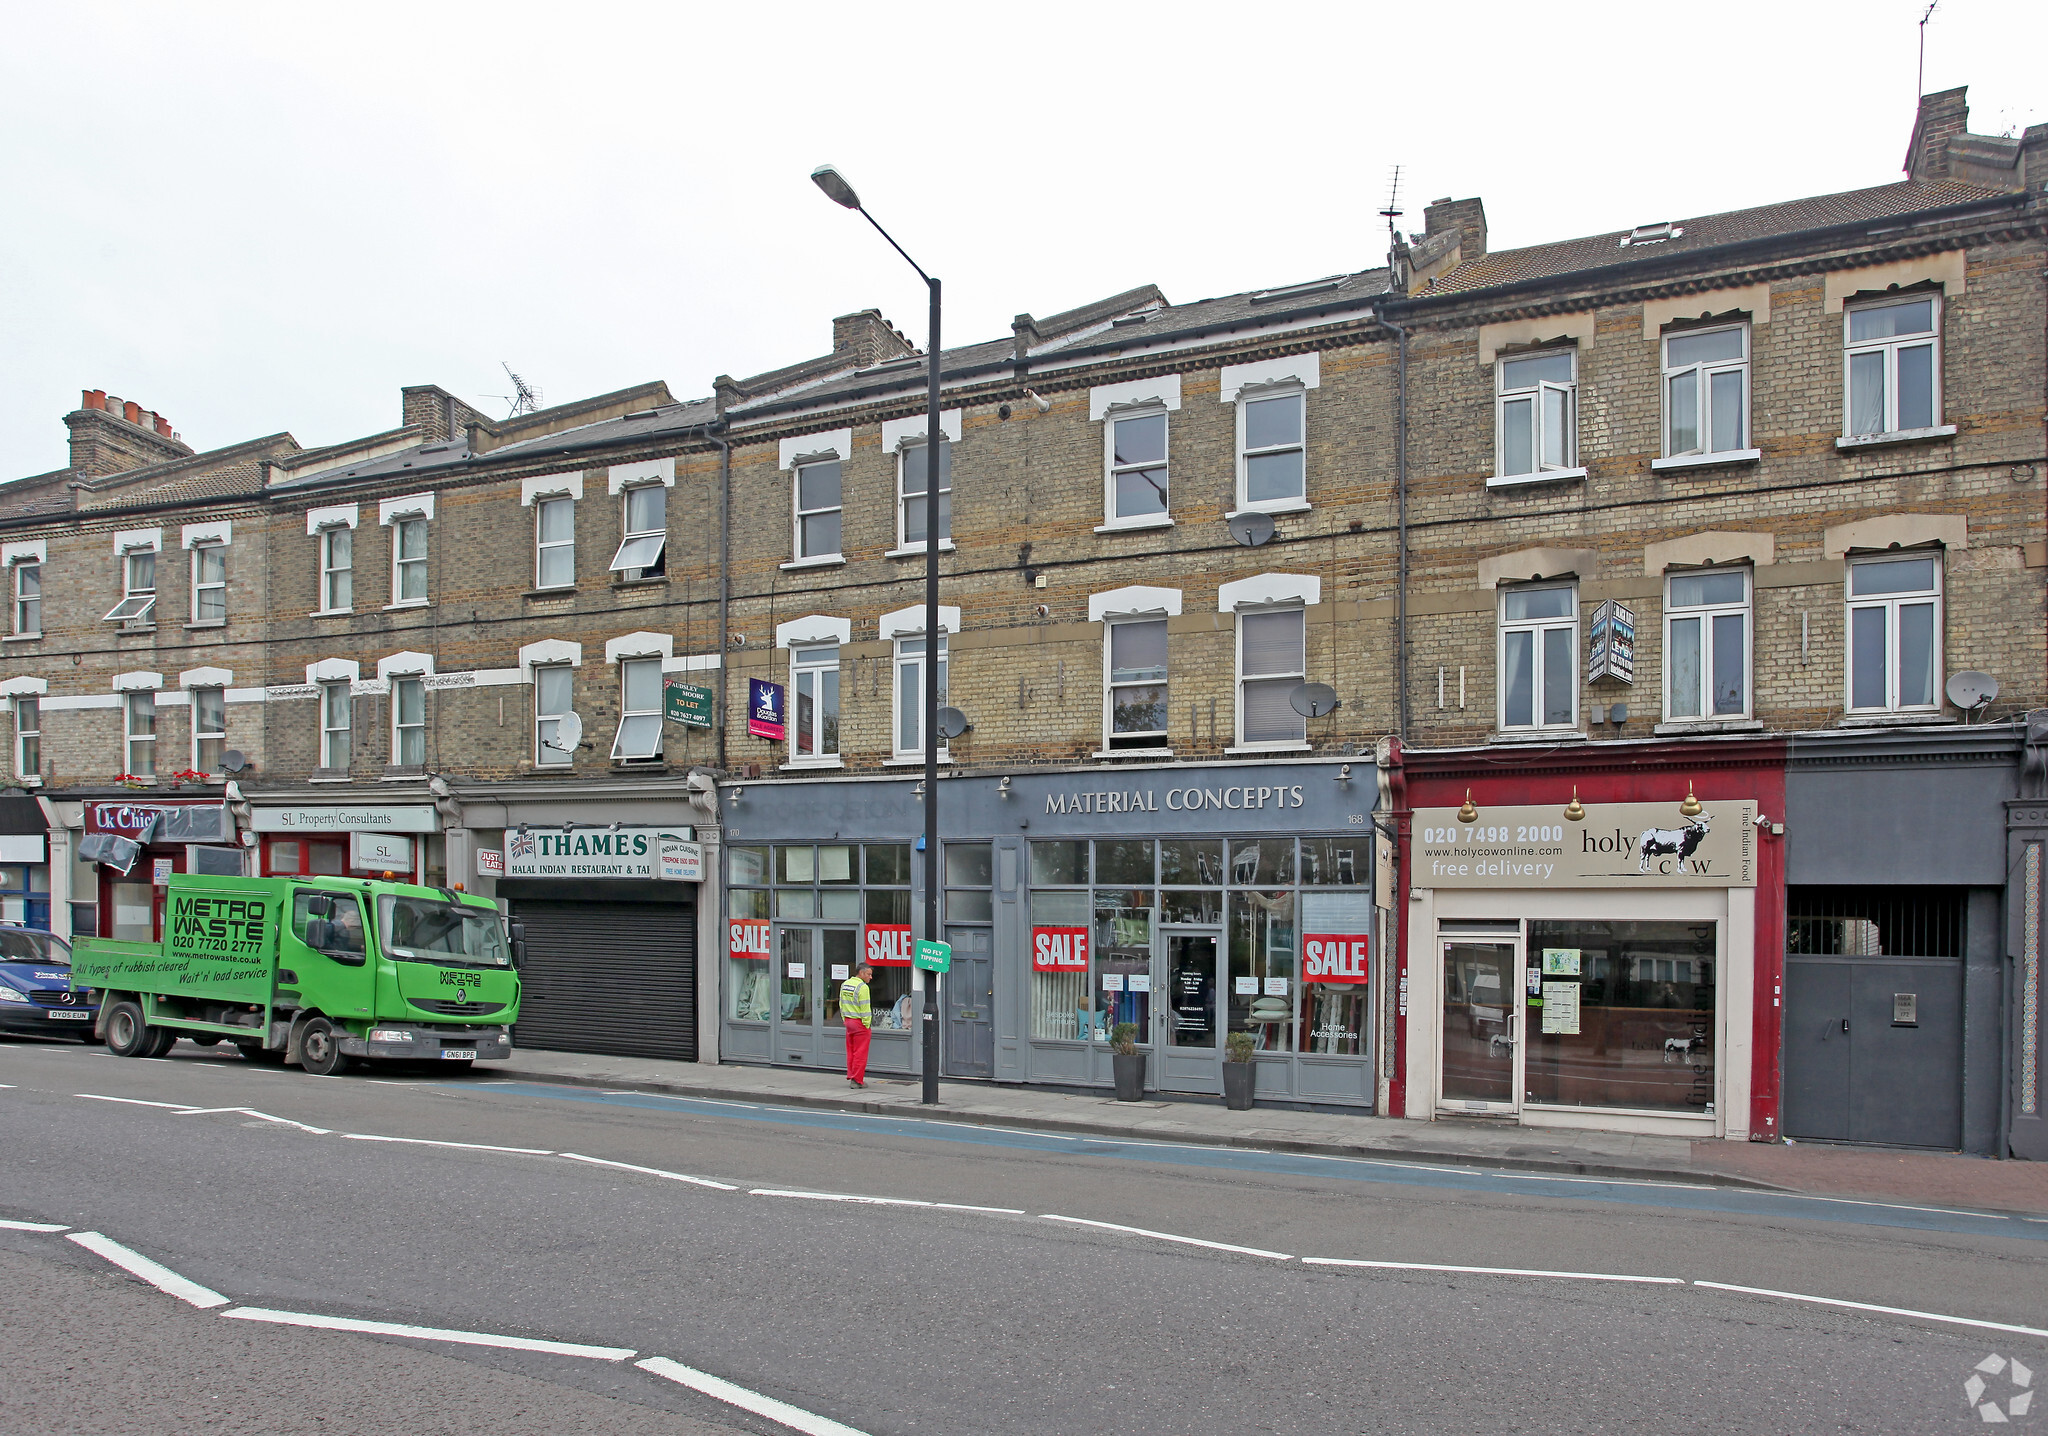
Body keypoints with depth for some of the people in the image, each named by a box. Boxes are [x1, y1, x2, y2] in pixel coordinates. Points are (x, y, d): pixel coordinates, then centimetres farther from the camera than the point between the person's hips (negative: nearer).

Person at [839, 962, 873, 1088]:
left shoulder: (844, 984, 11)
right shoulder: (862, 987, -15)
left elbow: (841, 1004, 15)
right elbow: (865, 1008, -16)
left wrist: (845, 1020, 17)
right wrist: (867, 1024, -11)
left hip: (848, 1021, 8)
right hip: (859, 1023, -8)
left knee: (850, 1051, 14)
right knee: (860, 1052, -1)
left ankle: (851, 1076, 19)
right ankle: (857, 1080, 1)